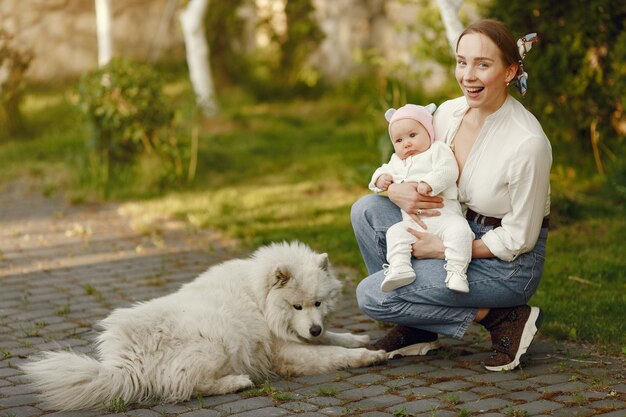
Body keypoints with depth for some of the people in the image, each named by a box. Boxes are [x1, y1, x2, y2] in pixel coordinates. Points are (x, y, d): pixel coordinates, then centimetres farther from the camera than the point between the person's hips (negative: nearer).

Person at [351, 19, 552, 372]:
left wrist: (444, 249, -18)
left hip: (508, 263, -8)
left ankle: (501, 318, -5)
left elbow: (517, 239, -18)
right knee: (367, 209, -5)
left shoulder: (528, 142, -26)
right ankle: (417, 328, 4)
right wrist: (396, 190, -14)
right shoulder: (449, 112, -4)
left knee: (372, 295, -13)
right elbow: (410, 168, 10)